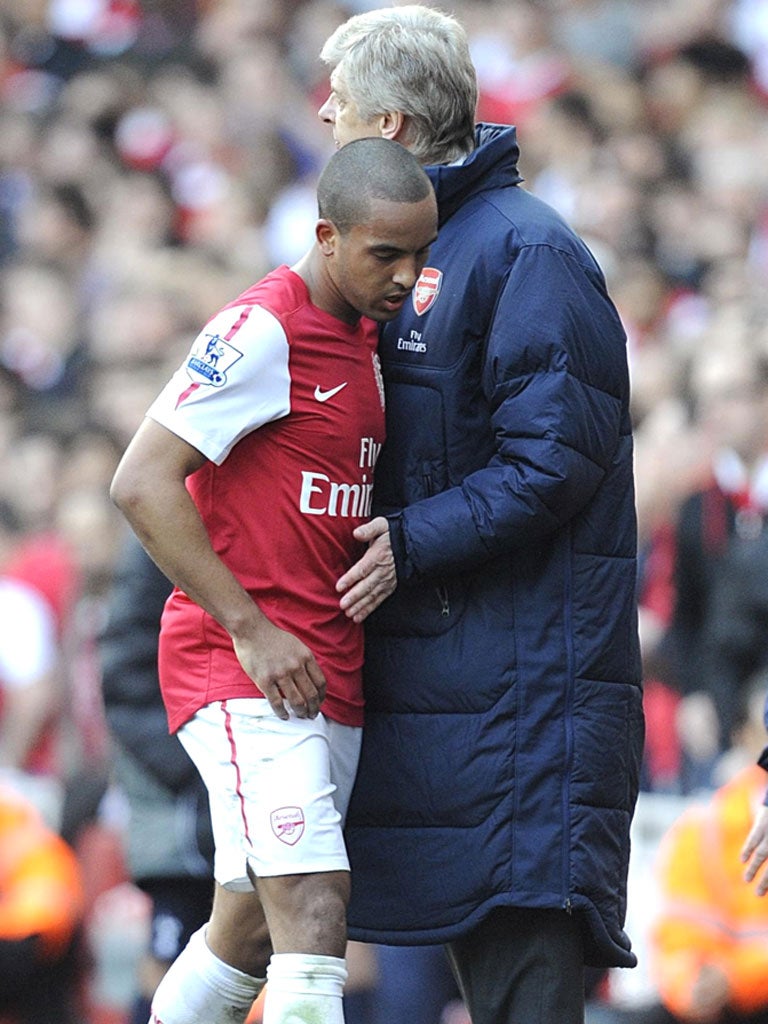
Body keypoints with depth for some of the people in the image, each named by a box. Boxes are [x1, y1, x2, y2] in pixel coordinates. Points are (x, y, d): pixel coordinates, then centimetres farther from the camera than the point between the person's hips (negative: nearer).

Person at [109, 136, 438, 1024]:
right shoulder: (263, 331, -12)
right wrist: (251, 629, -17)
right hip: (240, 675, -9)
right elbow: (141, 482, -16)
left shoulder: (365, 337, 15)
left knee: (248, 933, 13)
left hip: (327, 679, 9)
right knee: (314, 917, -20)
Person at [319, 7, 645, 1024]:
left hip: (523, 648, -9)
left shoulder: (526, 249, -12)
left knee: (522, 916, -12)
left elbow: (557, 456, -18)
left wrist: (414, 542, -17)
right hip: (436, 645, 9)